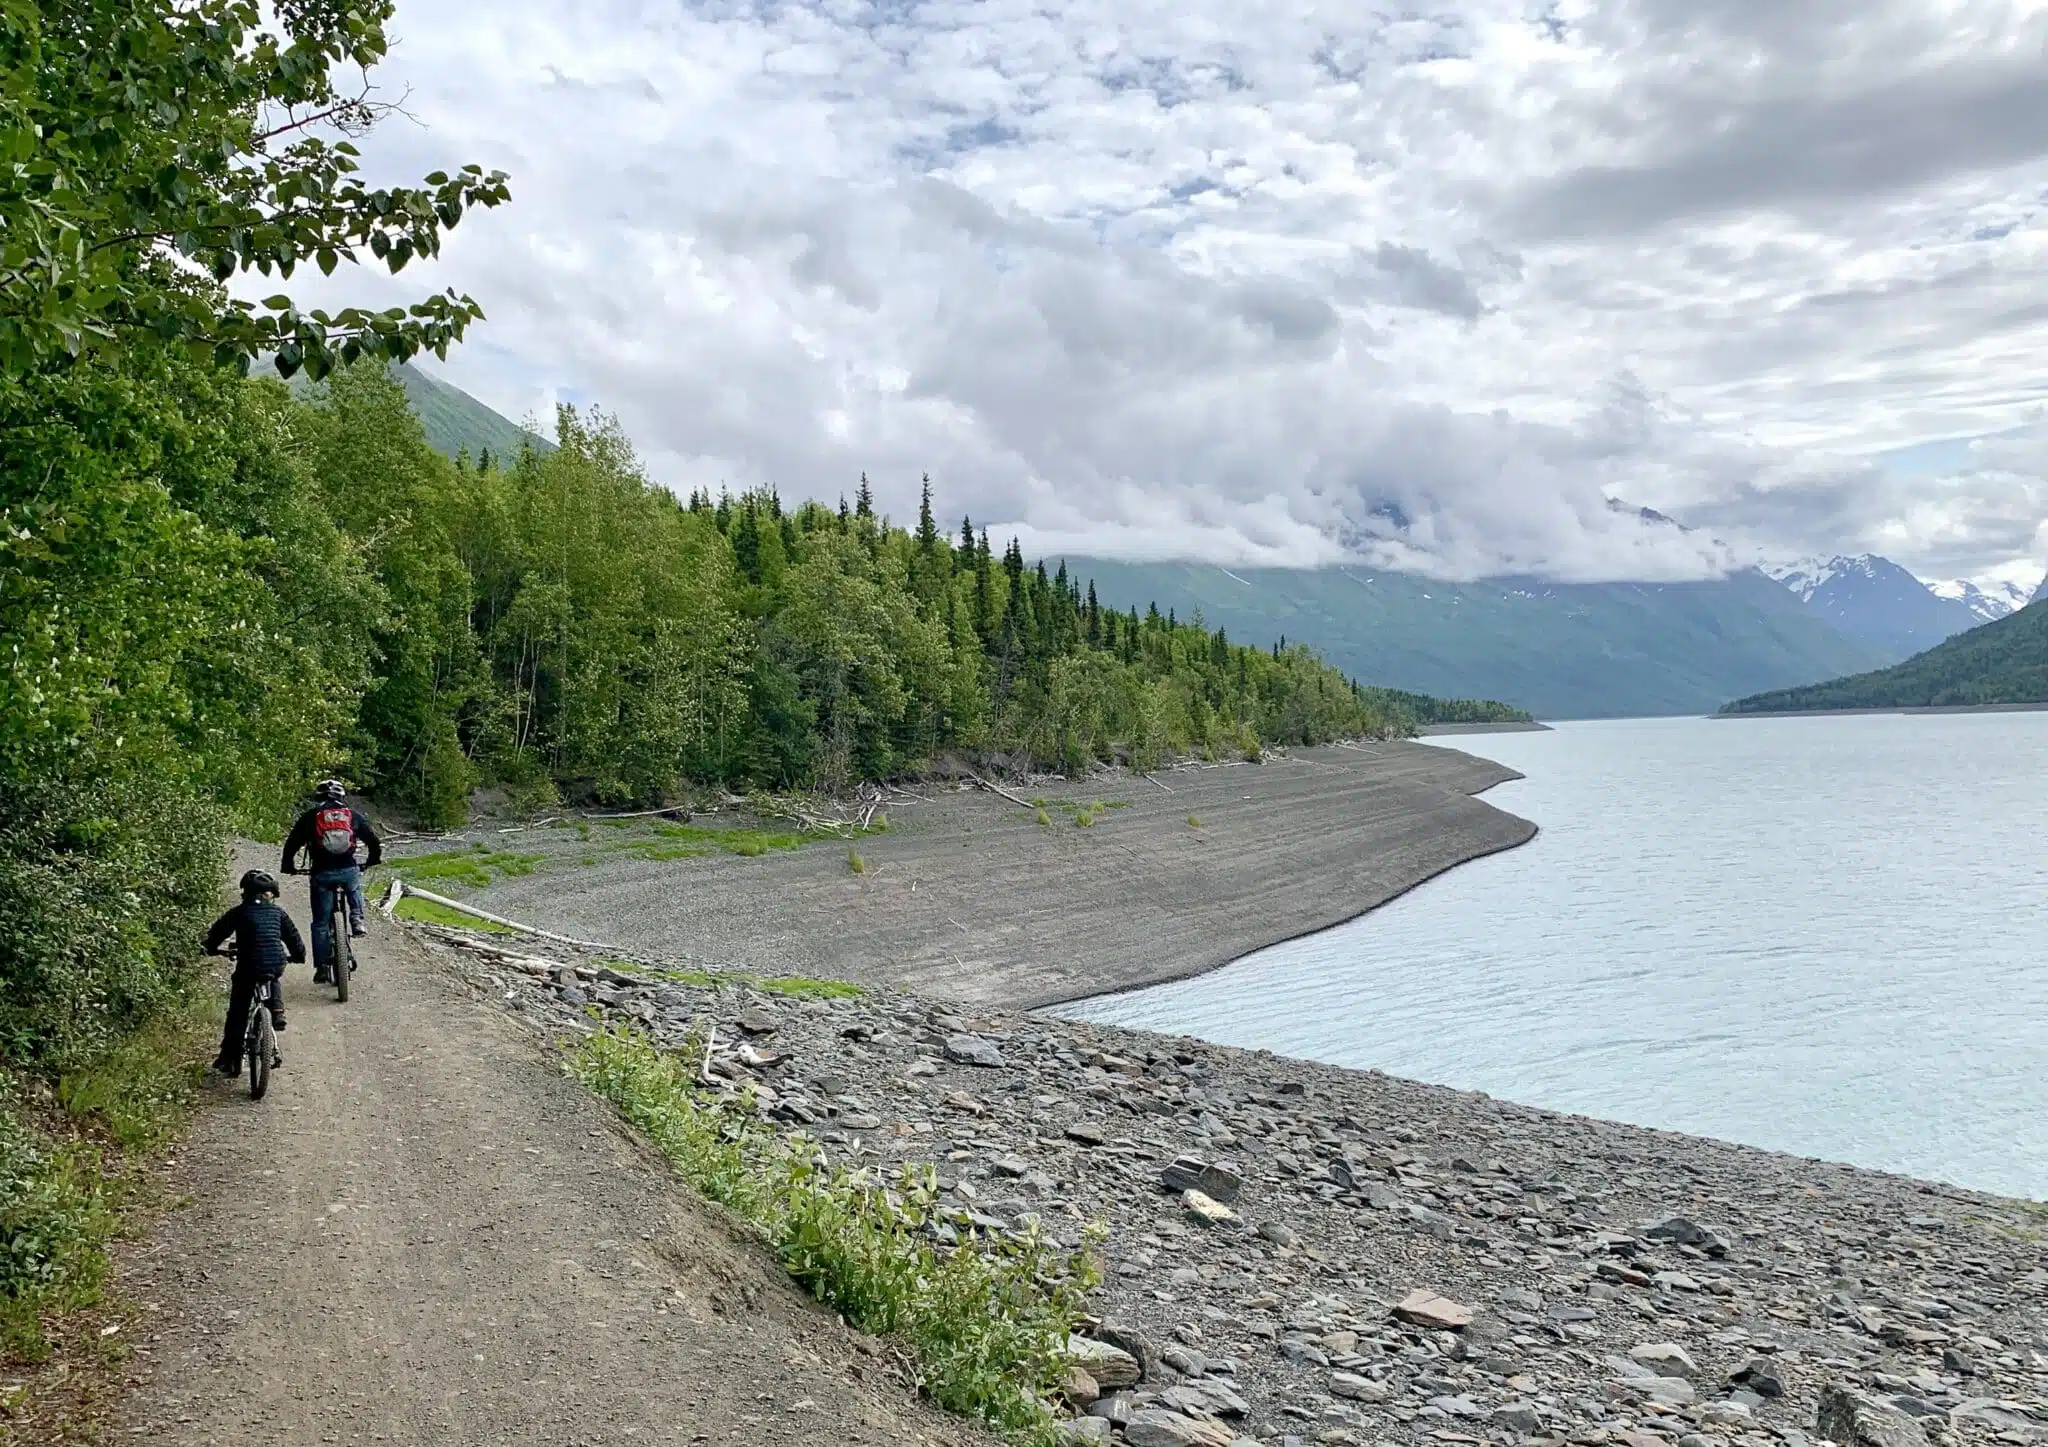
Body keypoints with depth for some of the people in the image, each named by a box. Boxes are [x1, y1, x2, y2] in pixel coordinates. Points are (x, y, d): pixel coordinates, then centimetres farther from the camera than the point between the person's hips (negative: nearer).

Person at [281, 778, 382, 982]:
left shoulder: (310, 816, 8)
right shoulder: (353, 815, 11)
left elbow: (291, 843, 6)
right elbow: (373, 841, 13)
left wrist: (290, 867, 22)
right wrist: (371, 862, 30)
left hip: (322, 874, -1)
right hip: (349, 870, 1)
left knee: (320, 923, 9)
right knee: (355, 888, 38)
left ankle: (321, 968, 9)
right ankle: (357, 921, 18)